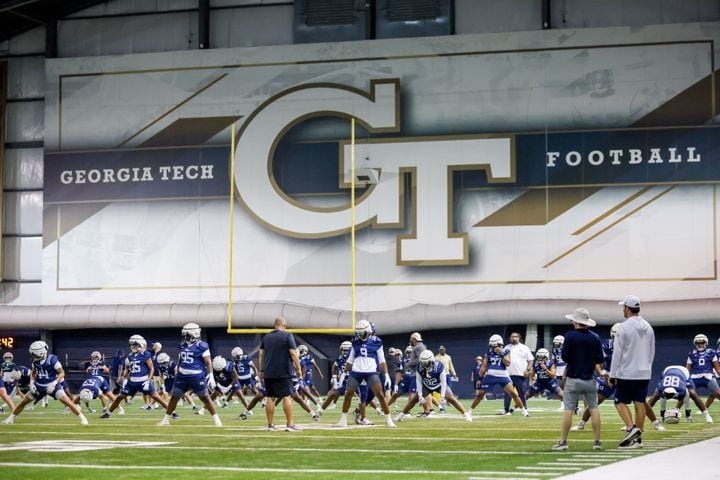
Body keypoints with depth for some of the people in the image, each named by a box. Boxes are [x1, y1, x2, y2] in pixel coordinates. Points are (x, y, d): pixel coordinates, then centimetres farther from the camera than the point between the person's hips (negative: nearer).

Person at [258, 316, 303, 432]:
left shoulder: (266, 337, 12)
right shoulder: (287, 335, -5)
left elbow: (261, 355, 14)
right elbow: (293, 353, -10)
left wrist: (261, 370, 20)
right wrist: (298, 368, -3)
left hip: (268, 373, 5)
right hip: (283, 373, -5)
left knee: (271, 398, 9)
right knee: (287, 397, -5)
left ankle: (270, 424, 10)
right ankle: (290, 424, -8)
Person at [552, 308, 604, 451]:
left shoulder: (570, 336, -10)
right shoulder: (595, 338, 0)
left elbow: (564, 357, -10)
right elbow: (599, 360, 1)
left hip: (573, 379, -3)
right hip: (590, 379, 3)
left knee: (568, 409, 1)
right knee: (594, 408, 8)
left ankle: (563, 441, 0)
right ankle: (597, 441, 6)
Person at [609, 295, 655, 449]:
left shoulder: (624, 327, -12)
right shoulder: (648, 327, 7)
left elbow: (617, 353, -11)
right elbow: (651, 352, 14)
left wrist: (612, 375, -5)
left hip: (626, 373, -6)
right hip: (644, 373, 6)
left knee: (620, 402, 5)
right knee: (640, 404, 6)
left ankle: (631, 428, -15)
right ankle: (637, 439, 8)